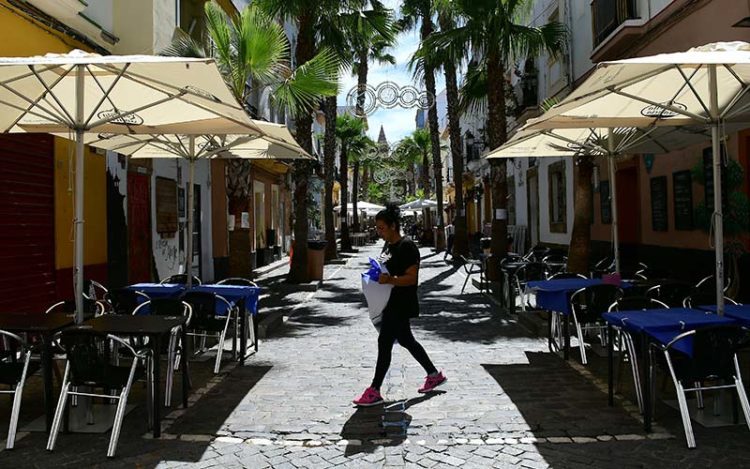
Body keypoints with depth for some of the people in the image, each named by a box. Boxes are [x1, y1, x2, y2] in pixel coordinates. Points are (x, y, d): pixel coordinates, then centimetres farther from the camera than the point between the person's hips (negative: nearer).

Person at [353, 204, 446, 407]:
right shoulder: (388, 246, 13)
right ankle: (434, 375, 33)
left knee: (384, 343, -9)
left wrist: (390, 280, -35)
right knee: (406, 340, 18)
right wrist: (376, 277, 9)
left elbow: (412, 277, -22)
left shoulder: (407, 247, -16)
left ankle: (374, 392, -2)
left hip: (401, 305, -10)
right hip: (391, 304, 10)